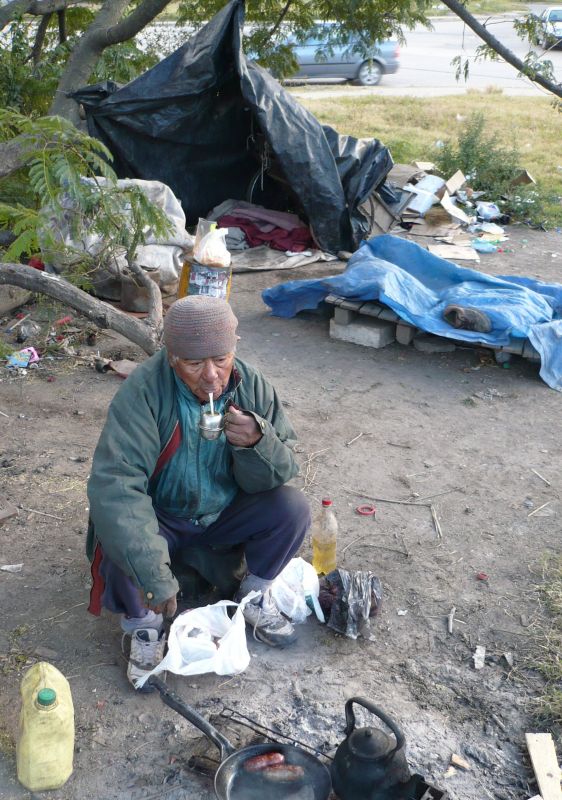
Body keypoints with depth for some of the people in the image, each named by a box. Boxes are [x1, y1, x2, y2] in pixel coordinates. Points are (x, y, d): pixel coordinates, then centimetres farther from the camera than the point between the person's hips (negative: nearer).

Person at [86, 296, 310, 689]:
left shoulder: (252, 386, -17)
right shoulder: (142, 393, -29)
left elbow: (280, 474, -13)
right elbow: (114, 485, -38)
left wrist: (258, 442, -38)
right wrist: (154, 576, -44)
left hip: (225, 512, 3)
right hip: (159, 519, -3)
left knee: (293, 507, -19)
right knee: (120, 549, -32)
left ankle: (255, 595, 9)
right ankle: (144, 625, 1)